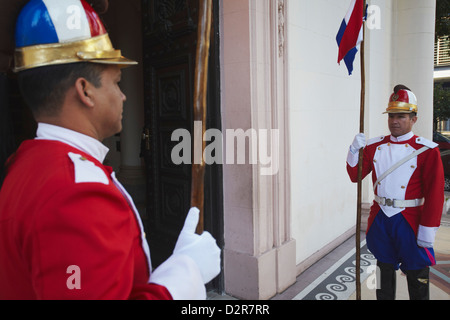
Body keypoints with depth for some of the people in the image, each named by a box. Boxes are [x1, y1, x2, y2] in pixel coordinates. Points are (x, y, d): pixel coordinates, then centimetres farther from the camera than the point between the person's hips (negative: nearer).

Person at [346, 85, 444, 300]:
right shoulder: (374, 146, 4)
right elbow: (355, 176, 5)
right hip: (380, 219, 3)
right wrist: (354, 150, -11)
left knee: (417, 278, 10)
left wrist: (427, 230, -13)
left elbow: (435, 193, -10)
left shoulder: (426, 150, -8)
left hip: (409, 221, -3)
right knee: (384, 272, 18)